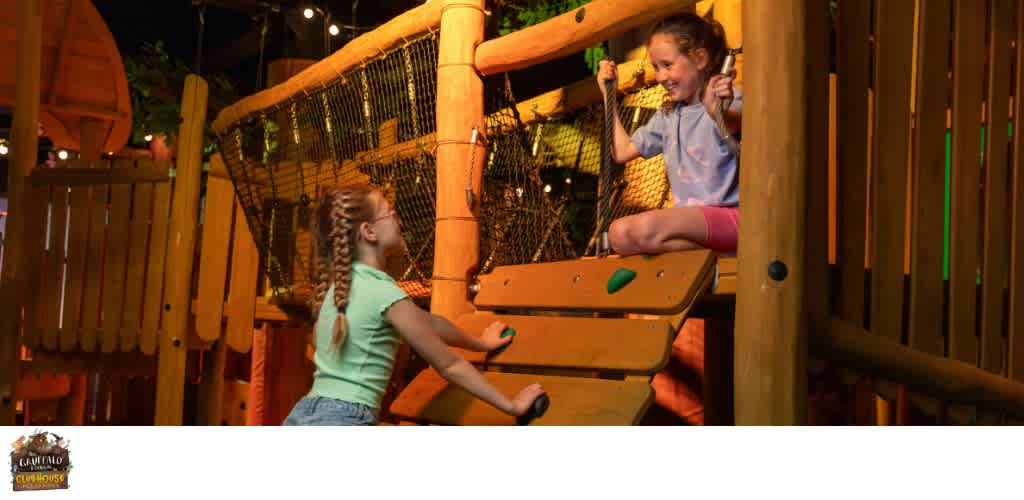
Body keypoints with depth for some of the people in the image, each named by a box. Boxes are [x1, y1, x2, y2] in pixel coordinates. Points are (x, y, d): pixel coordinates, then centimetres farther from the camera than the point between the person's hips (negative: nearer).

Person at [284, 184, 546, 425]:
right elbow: (449, 365, -4)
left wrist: (480, 343, 39)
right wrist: (512, 406, 6)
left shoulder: (341, 284, 15)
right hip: (344, 420, -9)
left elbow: (425, 322, 27)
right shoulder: (384, 293, -11)